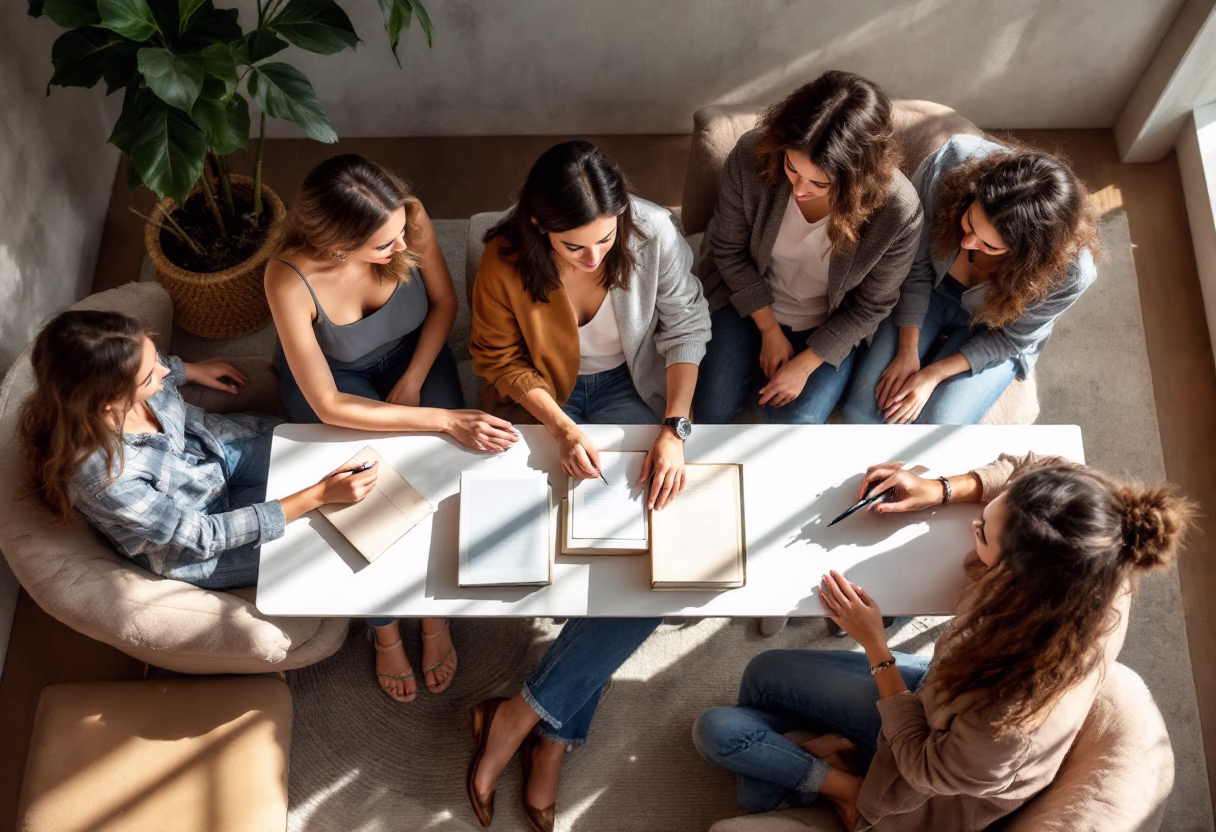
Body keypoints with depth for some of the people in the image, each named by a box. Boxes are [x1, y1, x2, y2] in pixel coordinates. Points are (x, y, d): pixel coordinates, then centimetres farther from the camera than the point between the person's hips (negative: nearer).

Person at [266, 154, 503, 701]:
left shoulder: (408, 220, -28)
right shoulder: (290, 280, -36)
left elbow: (444, 301, -7)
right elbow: (327, 405, -30)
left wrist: (412, 383, -16)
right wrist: (443, 420, -34)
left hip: (412, 353, 3)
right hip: (335, 377, -2)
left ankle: (436, 612, 6)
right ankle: (384, 626, 7)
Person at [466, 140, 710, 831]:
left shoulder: (655, 236, -22)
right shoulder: (506, 262, -22)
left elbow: (685, 331, -9)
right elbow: (501, 360, -8)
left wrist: (674, 430, -20)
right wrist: (563, 428, -22)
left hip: (628, 389, 2)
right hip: (543, 403, -1)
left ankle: (526, 715, -10)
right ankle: (557, 733, -1)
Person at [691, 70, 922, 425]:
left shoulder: (898, 212, -32)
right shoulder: (751, 156, -29)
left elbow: (871, 305, -13)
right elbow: (729, 249, -10)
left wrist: (806, 363, -14)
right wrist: (769, 330, -10)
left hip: (828, 327, -1)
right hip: (750, 300, 1)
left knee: (792, 422, -14)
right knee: (712, 411, -7)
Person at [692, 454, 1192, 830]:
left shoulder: (1017, 713, -46)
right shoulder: (1095, 572, -29)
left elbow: (930, 770, -23)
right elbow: (1017, 472, -7)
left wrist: (874, 644, -22)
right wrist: (940, 490, -20)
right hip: (937, 687, 7)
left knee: (715, 731, -1)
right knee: (764, 670, 15)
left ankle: (847, 785, 11)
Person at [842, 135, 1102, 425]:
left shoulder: (1068, 273, -36)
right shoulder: (952, 164, -34)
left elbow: (1010, 338, -15)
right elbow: (916, 266, -17)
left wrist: (934, 374, -18)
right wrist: (908, 350, -18)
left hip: (988, 330, -1)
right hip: (929, 292, 2)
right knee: (861, 411, -10)